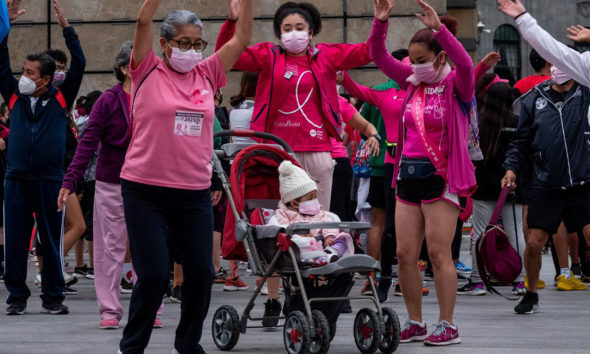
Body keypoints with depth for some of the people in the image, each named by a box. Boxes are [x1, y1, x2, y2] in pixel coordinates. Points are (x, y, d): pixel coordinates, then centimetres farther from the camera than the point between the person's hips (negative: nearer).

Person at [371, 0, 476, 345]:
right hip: (408, 175, 7)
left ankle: (448, 326, -1)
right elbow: (380, 58, 10)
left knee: (439, 254, -8)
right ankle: (415, 323, 16)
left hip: (440, 177, -6)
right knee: (405, 255, 6)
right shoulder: (413, 81, 11)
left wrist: (439, 28, -34)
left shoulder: (455, 84, -5)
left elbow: (466, 64, -27)